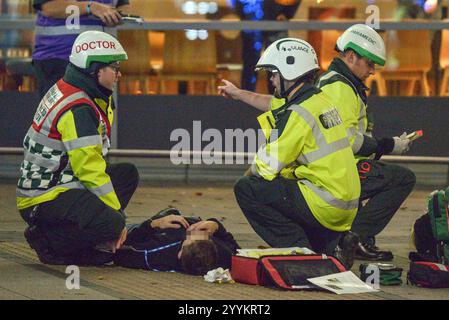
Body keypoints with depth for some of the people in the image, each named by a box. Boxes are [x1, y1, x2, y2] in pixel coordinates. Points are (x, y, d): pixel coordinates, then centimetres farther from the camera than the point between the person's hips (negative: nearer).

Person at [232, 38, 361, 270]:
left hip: (325, 203, -9)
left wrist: (253, 170, 8)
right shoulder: (321, 102, 14)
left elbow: (270, 166, -12)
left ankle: (300, 250, -11)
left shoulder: (299, 112, -14)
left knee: (246, 189, -6)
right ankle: (331, 246, 9)